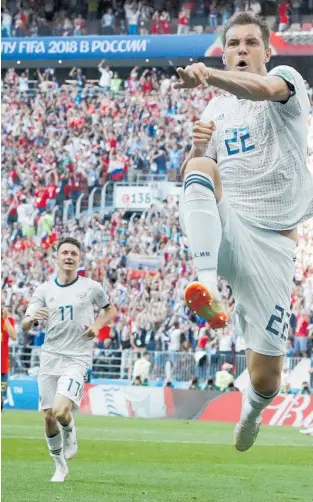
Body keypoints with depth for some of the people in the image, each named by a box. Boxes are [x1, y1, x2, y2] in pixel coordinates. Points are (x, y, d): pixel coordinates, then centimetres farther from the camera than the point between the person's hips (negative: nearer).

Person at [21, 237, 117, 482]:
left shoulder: (91, 287, 1)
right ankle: (60, 466, 21)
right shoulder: (44, 290, 5)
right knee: (49, 416, 2)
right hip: (50, 357, 3)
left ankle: (70, 434, 15)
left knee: (62, 411, -21)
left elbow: (111, 309, 18)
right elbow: (24, 326, 1)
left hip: (77, 358, -3)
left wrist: (98, 325, -2)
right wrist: (32, 318, -23)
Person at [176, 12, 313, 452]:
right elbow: (191, 180, 19)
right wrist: (197, 149, -4)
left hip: (271, 239, -3)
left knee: (266, 372, -4)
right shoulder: (217, 110, 17)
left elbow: (265, 89, -26)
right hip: (224, 229, 3)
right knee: (201, 169, -30)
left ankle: (253, 408, 35)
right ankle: (208, 287, -44)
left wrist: (209, 77, -46)